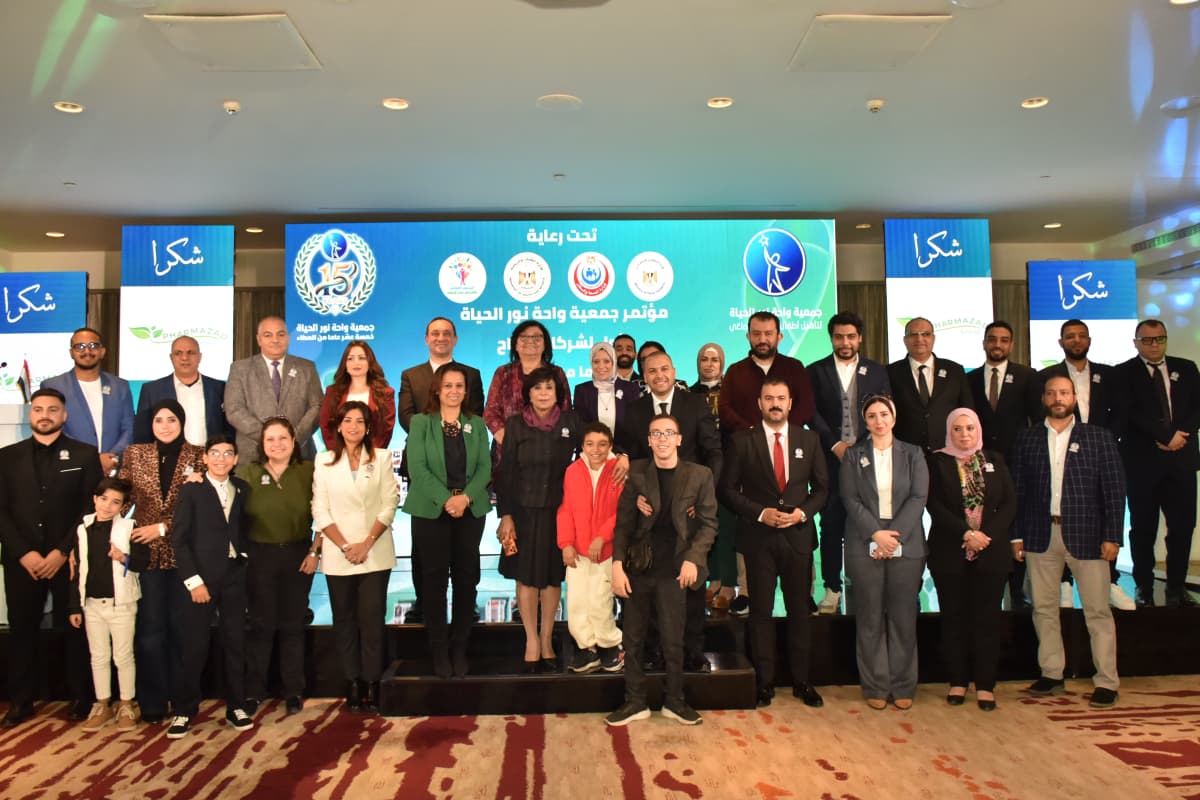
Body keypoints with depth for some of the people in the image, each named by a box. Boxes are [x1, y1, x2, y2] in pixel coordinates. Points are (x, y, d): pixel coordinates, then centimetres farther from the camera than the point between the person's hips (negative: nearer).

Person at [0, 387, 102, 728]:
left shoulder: (85, 455, 3)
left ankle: (80, 698, 15)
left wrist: (63, 551, -11)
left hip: (69, 558, -2)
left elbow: (92, 509, -2)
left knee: (75, 630, 4)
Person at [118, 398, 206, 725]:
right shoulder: (135, 453, 6)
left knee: (182, 627, 6)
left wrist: (163, 527, -12)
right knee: (149, 629, 5)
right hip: (146, 553, 1)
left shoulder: (198, 456, 0)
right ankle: (152, 702, 18)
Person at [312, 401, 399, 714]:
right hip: (338, 555, 1)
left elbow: (389, 505, 0)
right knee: (344, 620, 6)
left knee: (372, 619, -3)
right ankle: (352, 685, 15)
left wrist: (367, 543, -10)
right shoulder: (324, 461, 6)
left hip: (375, 554, -1)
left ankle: (371, 685, 6)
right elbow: (320, 510, 2)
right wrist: (345, 546, -8)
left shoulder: (381, 458, 5)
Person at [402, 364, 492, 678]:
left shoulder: (477, 424, 10)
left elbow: (485, 467, 2)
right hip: (431, 511, -2)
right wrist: (446, 500, -17)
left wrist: (466, 497, -14)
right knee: (435, 580, 2)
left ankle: (459, 649, 16)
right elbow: (418, 467, -8)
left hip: (471, 511, 2)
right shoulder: (421, 422, 2)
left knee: (466, 579, 4)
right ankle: (439, 652, 12)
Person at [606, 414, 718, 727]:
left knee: (673, 640, 5)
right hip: (637, 568, 2)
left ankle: (674, 701, 24)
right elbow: (623, 522, 1)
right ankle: (635, 701, 22)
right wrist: (617, 565, -8)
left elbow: (708, 523, 1)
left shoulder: (699, 475, 0)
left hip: (673, 571, -1)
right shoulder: (636, 473, 2)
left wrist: (692, 559, -12)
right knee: (632, 639, 9)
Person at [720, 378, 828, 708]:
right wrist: (760, 513, -12)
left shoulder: (809, 439, 6)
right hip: (759, 536, -2)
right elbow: (729, 489, -1)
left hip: (799, 534, 2)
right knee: (761, 611, 5)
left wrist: (803, 512, -8)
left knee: (800, 610, 9)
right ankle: (765, 682, 17)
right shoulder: (742, 441, -2)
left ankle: (801, 681, 22)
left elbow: (821, 487, 9)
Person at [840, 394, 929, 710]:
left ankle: (903, 687, 15)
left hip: (906, 545, 1)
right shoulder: (853, 456, 8)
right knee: (870, 619, 3)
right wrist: (876, 534, -13)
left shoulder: (913, 454, 10)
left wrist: (894, 534, -11)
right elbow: (851, 500, 0)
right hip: (865, 547, 0)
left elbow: (918, 497, 0)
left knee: (903, 618, 3)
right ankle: (875, 687, 12)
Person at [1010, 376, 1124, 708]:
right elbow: (1017, 490, 6)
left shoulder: (1099, 437, 4)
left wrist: (1112, 536, -6)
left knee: (1098, 612, 3)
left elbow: (1114, 489, 0)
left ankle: (1106, 682, 12)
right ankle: (1051, 675, 20)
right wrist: (1017, 535, 1)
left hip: (1086, 535, -2)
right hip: (1041, 536, 2)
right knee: (1044, 609, 9)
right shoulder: (1027, 438, 8)